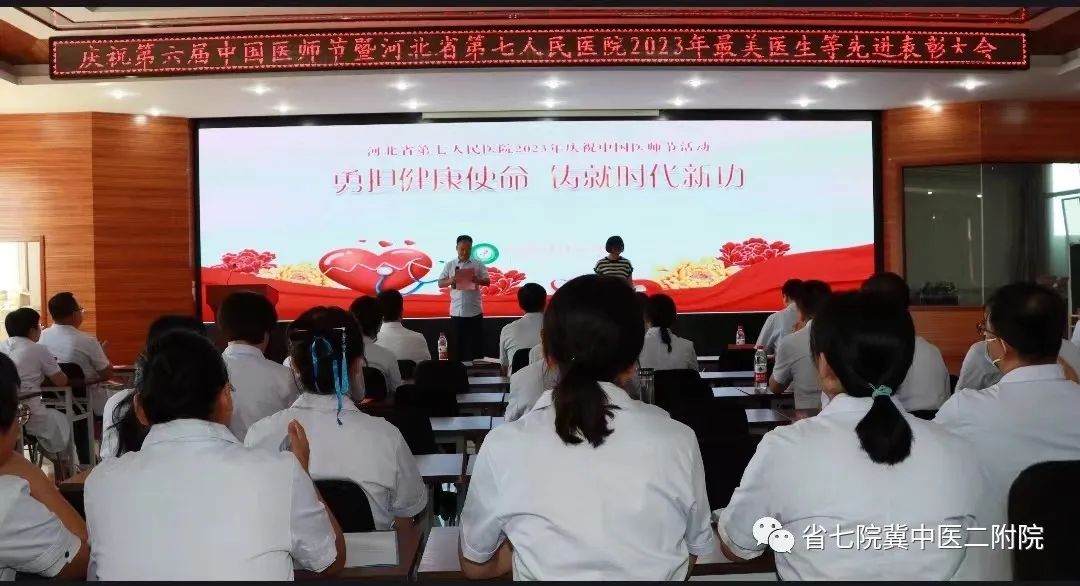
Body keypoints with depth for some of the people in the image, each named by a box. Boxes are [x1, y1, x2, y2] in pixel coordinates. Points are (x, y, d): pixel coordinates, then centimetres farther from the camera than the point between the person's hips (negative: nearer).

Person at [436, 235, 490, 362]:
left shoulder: (478, 264, 3)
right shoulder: (449, 265, 5)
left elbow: (488, 281, 0)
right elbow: (440, 283, 4)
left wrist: (478, 280, -22)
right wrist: (450, 281, -17)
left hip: (475, 311, -1)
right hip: (456, 312, 1)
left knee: (476, 343, 3)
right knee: (458, 343, 6)